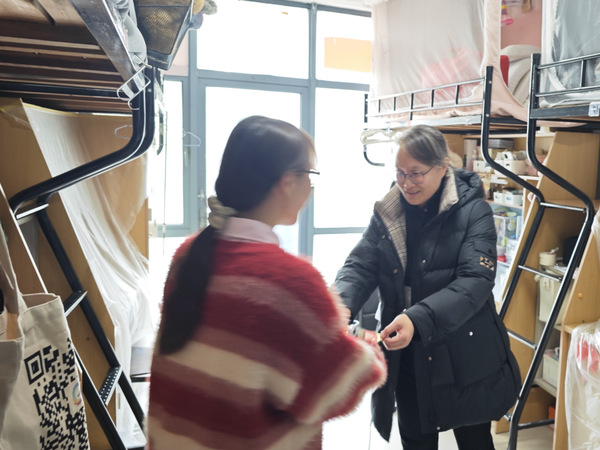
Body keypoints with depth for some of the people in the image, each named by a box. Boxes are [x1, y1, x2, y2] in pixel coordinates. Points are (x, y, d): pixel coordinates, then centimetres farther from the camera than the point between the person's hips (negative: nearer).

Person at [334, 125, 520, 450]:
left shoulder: (473, 211, -12)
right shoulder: (387, 211, 1)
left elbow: (475, 281, -22)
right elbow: (360, 264, -4)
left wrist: (417, 320, -36)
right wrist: (341, 306, -25)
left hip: (461, 358, -3)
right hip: (405, 356, 3)